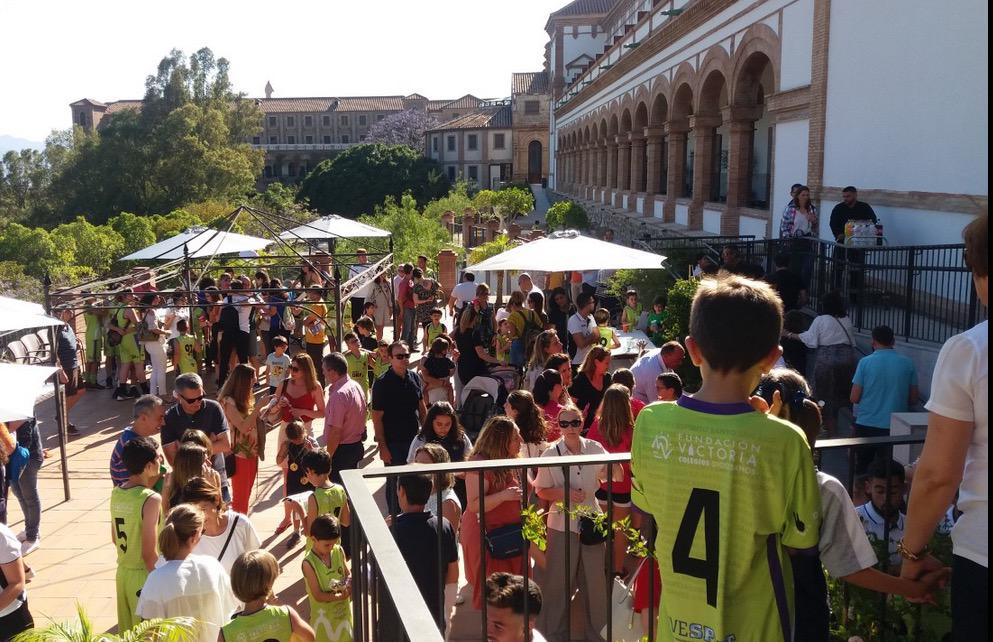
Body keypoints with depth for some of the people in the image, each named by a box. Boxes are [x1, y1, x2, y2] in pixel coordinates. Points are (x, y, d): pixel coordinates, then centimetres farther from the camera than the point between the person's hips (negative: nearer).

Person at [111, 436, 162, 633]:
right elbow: (149, 553, -22)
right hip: (144, 576, -7)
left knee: (127, 633, 20)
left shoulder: (116, 493, 0)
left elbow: (115, 539, 12)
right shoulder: (151, 499, -22)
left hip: (122, 572, 7)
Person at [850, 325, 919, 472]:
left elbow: (854, 398, -7)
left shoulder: (865, 362, -7)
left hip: (866, 425, -1)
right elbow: (913, 399, 4)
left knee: (860, 469, 13)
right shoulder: (908, 364, -1)